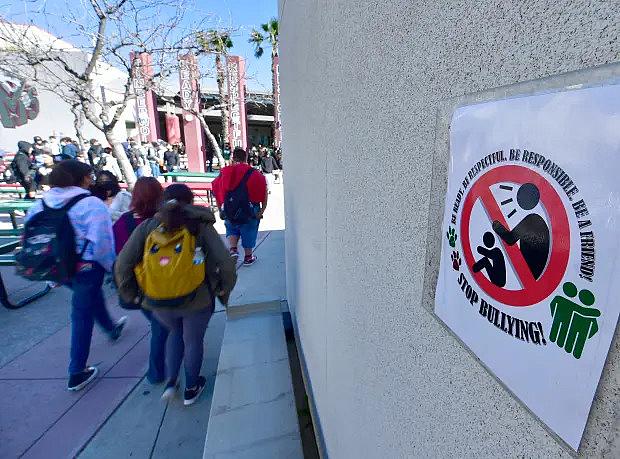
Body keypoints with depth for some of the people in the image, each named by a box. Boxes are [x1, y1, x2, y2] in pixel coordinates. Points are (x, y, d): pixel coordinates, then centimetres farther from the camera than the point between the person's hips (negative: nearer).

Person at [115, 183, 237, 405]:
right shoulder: (202, 227, -9)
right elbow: (226, 265, -17)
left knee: (175, 333, 33)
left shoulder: (148, 227, -4)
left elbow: (123, 264, -8)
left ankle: (170, 382, 32)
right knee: (193, 341, 23)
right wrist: (224, 291, 0)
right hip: (197, 301, -2)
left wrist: (131, 294, 7)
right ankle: (191, 389, 42)